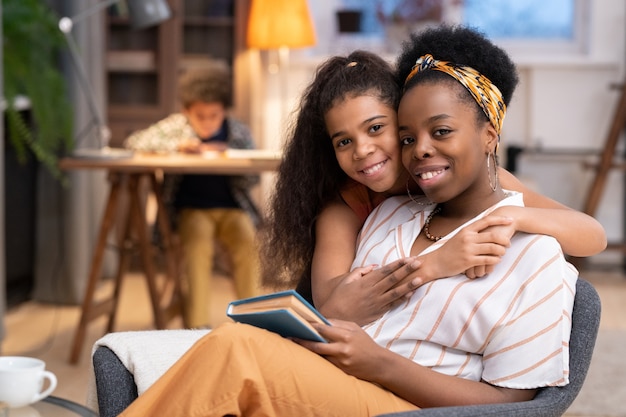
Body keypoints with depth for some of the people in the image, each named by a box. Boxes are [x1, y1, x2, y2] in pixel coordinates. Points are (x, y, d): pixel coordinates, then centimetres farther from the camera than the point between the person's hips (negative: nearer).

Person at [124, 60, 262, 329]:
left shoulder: (239, 133, 8)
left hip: (232, 208, 2)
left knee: (248, 241, -28)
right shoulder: (175, 126, 4)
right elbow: (134, 142, -7)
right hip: (191, 208, -1)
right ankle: (198, 323, -28)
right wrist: (178, 145, -18)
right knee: (198, 241, -32)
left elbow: (252, 179, 5)